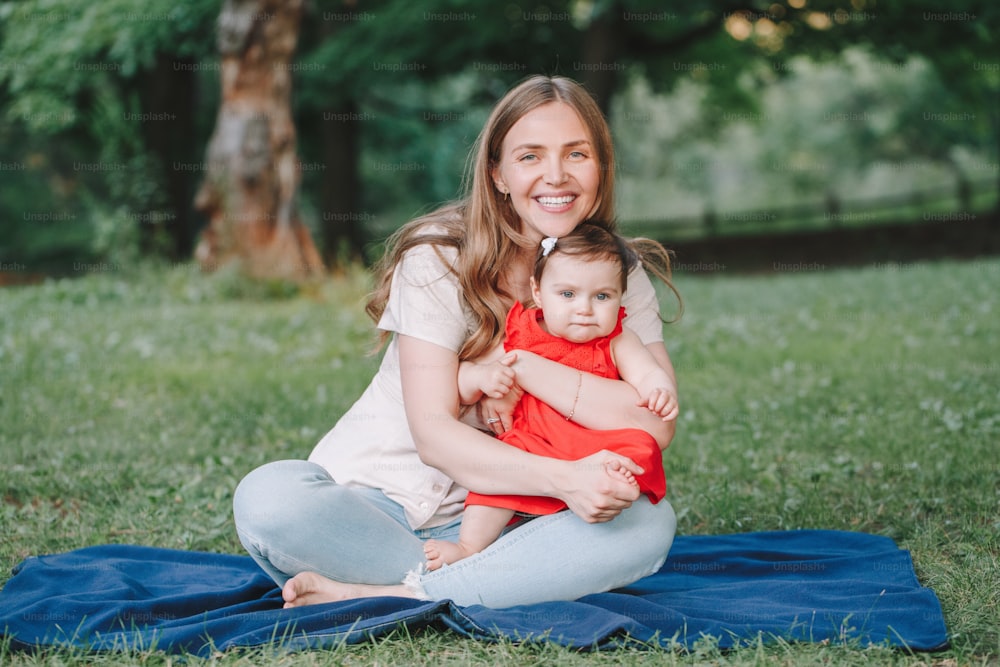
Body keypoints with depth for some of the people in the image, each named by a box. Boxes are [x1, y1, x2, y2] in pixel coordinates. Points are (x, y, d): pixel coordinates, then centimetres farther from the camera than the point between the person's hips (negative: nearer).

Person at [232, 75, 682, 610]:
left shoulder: (618, 276, 1)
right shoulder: (437, 259, -11)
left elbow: (657, 423, -14)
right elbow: (433, 435, -19)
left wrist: (520, 364, -18)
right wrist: (564, 479, -34)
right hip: (377, 501, -2)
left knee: (649, 523, -27)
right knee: (267, 499, -32)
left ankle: (379, 598, -26)